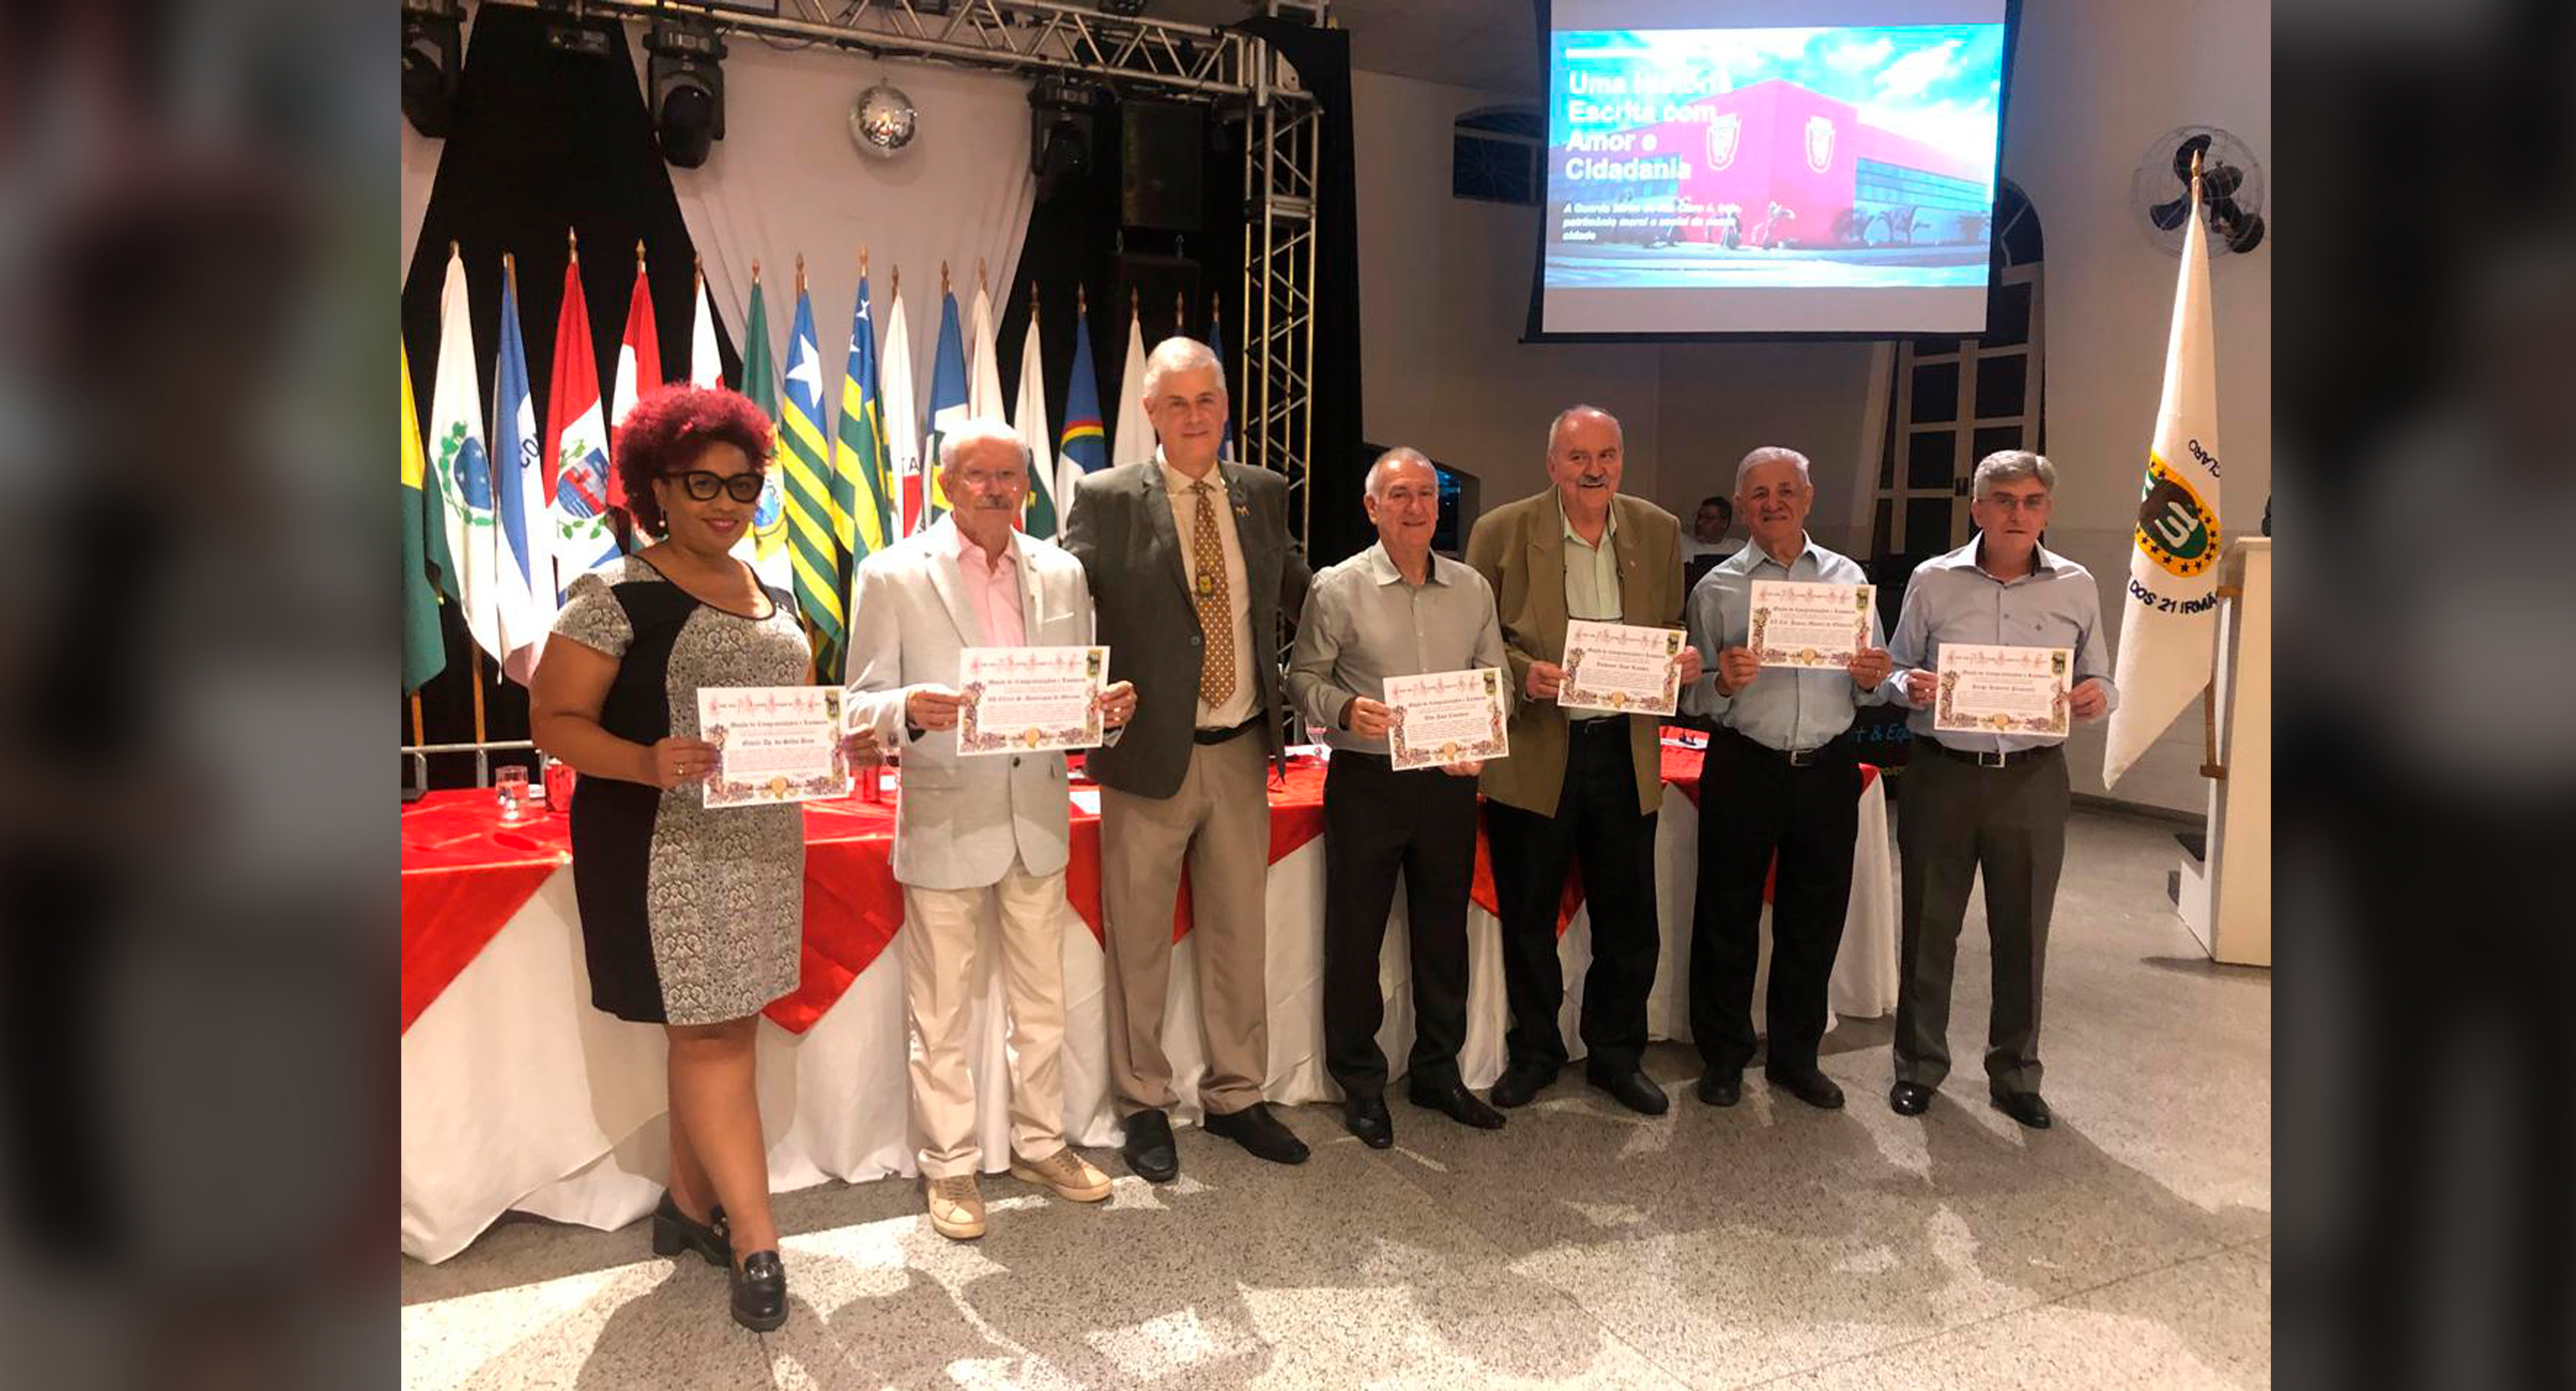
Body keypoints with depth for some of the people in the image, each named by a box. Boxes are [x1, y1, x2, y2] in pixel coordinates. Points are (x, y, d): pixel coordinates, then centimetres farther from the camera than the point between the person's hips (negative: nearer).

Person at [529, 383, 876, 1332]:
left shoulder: (775, 598, 12)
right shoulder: (617, 596, -8)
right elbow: (554, 721, -10)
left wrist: (844, 742, -1)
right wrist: (648, 762, -27)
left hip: (762, 845, 7)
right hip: (665, 851, -6)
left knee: (720, 1031, 14)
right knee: (711, 1036, -2)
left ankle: (690, 1202, 30)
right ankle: (756, 1244, 7)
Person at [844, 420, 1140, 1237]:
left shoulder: (1061, 573, 6)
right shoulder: (892, 576, -6)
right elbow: (864, 704, -7)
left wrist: (1107, 708, -12)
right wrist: (910, 710, -29)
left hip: (1039, 817, 4)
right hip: (943, 823, -4)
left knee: (1042, 1002, 16)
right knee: (941, 1015, 8)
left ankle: (1040, 1145, 34)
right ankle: (949, 1168, 25)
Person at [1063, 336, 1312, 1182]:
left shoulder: (1262, 494, 6)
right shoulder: (1106, 500, -7)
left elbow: (1301, 593, 17)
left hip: (1241, 754, 4)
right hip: (1150, 755, -3)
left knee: (1238, 934, 14)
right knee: (1140, 943, 9)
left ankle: (1236, 1097, 30)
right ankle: (1144, 1106, 26)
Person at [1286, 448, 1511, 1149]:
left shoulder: (1473, 589, 7)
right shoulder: (1337, 589, -4)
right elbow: (1303, 679, -2)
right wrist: (1346, 710, -22)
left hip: (1449, 781, 4)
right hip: (1367, 780, -4)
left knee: (1443, 931, 14)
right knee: (1355, 935, 4)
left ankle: (1437, 1072, 31)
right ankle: (1361, 1084, 20)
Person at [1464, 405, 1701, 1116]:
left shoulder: (1659, 531, 5)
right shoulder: (1501, 532, -5)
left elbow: (1672, 626, 16)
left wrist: (1683, 659, -6)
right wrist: (1523, 672, -19)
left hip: (1626, 750, 3)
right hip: (1534, 751, -2)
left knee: (1629, 921, 11)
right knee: (1528, 917, 11)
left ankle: (1616, 1053, 31)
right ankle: (1534, 1050, 30)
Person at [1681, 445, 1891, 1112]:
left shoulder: (1847, 578, 9)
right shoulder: (1716, 588, 2)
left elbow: (1869, 692, 12)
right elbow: (1696, 699, 0)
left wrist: (1871, 680, -10)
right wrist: (1725, 682, -20)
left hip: (1828, 770, 2)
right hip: (1742, 769, -2)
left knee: (1815, 919, 11)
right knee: (1728, 918, 5)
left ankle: (1796, 1055, 28)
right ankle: (1723, 1057, 20)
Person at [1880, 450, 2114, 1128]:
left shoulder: (2076, 587, 4)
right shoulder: (1933, 580, 0)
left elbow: (2100, 683, 10)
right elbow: (1895, 669, 6)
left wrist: (2095, 698, -13)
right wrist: (1908, 685, -17)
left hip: (2033, 776, 1)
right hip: (1942, 773, -1)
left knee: (2023, 932, 9)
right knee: (1929, 925, 8)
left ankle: (2015, 1074, 27)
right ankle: (1919, 1064, 25)